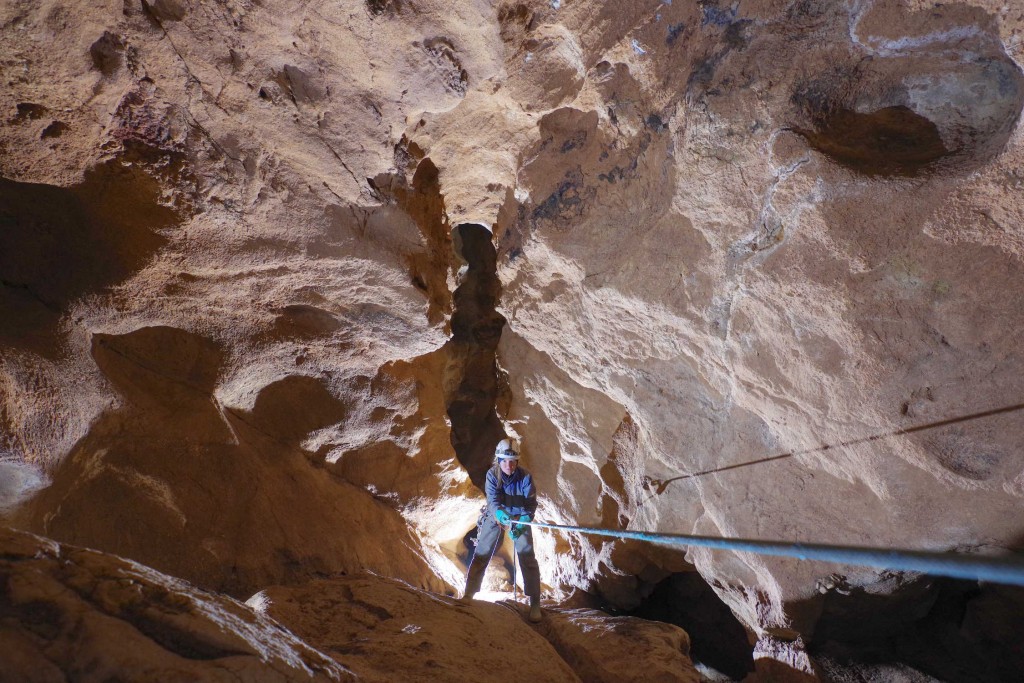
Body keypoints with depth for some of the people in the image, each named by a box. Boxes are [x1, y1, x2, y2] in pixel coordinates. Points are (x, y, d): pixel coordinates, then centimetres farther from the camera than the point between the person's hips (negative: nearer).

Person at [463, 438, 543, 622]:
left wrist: (520, 525, -35)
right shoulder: (492, 474, -19)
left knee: (528, 558, -10)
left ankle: (535, 604, 1)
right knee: (481, 555, -4)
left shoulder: (525, 477, -21)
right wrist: (502, 515, -48)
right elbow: (493, 500, -27)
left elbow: (531, 505, -21)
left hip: (519, 517, -1)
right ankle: (468, 595, 10)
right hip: (496, 516, 1)